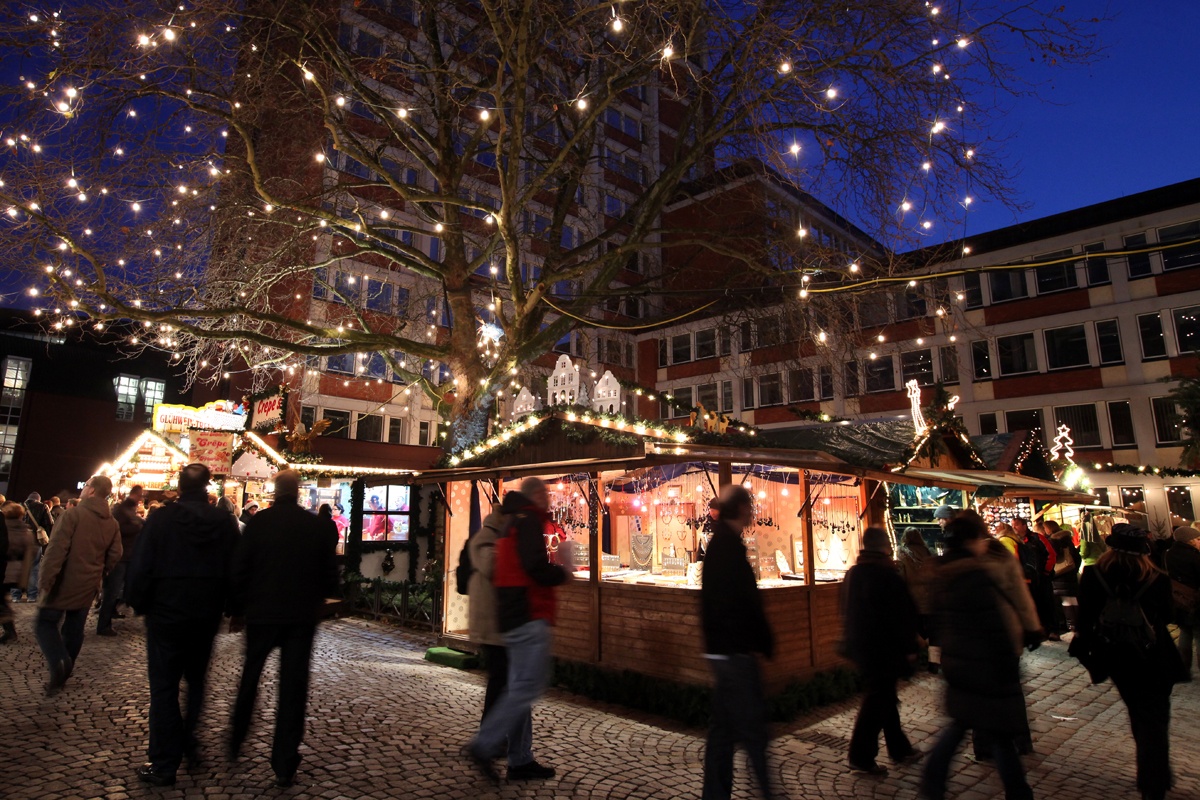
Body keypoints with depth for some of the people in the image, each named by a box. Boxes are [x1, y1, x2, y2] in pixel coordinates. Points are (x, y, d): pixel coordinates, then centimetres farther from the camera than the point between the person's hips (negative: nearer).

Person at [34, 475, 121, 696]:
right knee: (74, 630, 16)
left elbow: (56, 549, -21)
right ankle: (62, 674, 24)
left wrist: (46, 582, -19)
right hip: (88, 586, 6)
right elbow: (115, 555, 5)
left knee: (45, 623, 7)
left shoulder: (73, 514, -15)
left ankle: (59, 662, -13)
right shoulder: (112, 523, 4)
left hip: (65, 583, -6)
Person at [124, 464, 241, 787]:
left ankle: (164, 765, 12)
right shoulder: (225, 522, -6)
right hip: (207, 615, 3)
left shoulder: (160, 520, -12)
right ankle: (188, 741, 29)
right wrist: (225, 605, 9)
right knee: (196, 679, 23)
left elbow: (141, 567, -11)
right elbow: (234, 569, -3)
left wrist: (137, 603, 5)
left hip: (166, 614, -2)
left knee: (164, 687, 7)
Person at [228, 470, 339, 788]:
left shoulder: (258, 522, -8)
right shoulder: (319, 526, -7)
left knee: (250, 677, 23)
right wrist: (317, 601, 17)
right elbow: (330, 573, 0)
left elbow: (239, 570, -5)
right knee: (293, 685, 6)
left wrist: (236, 610, 7)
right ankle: (284, 766, 10)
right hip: (302, 616, 0)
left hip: (261, 612, 1)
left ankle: (236, 742, 39)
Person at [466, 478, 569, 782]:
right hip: (529, 618, -10)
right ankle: (484, 746, -4)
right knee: (527, 687, -6)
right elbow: (537, 567, -25)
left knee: (520, 688, 12)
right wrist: (562, 574, -6)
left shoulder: (512, 523, 16)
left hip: (513, 617, 10)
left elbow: (497, 571, 18)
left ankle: (520, 760, 18)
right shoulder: (530, 520, -12)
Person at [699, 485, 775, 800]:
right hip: (735, 652, -10)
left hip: (722, 649, 10)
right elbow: (747, 604, -21)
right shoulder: (730, 546, -17)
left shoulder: (718, 544, 13)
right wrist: (766, 643, -10)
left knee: (723, 727, 15)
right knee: (752, 728, -2)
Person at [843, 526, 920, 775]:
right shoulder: (887, 575, -17)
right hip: (883, 647, -8)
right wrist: (909, 647, -8)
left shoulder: (852, 574, 8)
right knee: (878, 699, -1)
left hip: (859, 644, 8)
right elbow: (903, 614, -16)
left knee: (883, 695, 19)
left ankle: (899, 748, 31)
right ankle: (861, 756, 3)